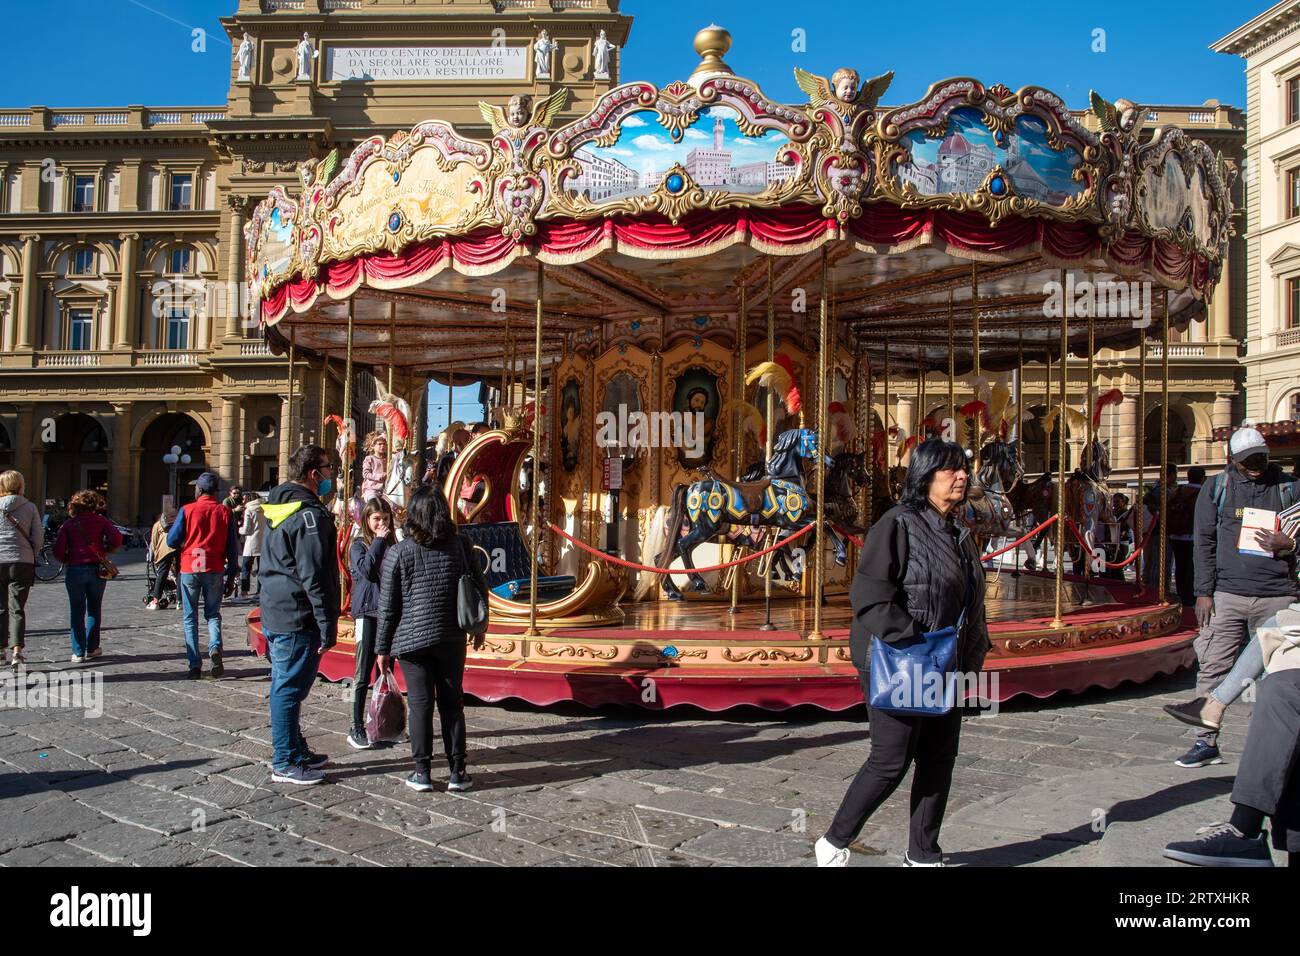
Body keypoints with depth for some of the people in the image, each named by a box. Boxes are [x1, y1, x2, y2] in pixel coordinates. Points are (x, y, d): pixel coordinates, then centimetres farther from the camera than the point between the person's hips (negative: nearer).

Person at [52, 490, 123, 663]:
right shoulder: (100, 521, 1)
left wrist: (66, 560, 11)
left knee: (77, 612, 5)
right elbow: (116, 538, -13)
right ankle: (92, 648, 19)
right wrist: (105, 551, 4)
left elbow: (58, 550, -7)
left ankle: (78, 652, 3)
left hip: (74, 570, 0)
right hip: (96, 569, 1)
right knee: (94, 610, 14)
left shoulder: (68, 524, 1)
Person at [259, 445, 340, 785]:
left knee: (285, 686, 17)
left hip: (274, 613, 10)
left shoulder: (278, 509, 14)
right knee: (290, 688, -2)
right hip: (298, 619, -10)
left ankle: (296, 751, 29)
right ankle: (286, 764, 6)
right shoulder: (310, 514, -17)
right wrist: (328, 625, -18)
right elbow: (315, 576, -21)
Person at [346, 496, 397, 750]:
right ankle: (357, 729, 3)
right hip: (367, 613, -4)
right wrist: (378, 541, -12)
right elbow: (365, 570, -19)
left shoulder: (392, 545, 10)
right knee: (363, 673, -3)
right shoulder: (358, 545, -1)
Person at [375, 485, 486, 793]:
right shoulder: (460, 547, 0)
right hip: (451, 639, 2)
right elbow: (480, 589, 6)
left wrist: (383, 648, 4)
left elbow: (388, 606, -4)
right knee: (452, 703, 9)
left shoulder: (398, 553, -6)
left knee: (420, 705, 5)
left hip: (411, 640, -2)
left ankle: (422, 773, 9)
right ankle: (457, 772, 13)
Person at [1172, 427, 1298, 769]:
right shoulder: (1216, 488, 8)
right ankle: (1206, 742, 5)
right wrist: (1204, 592, -2)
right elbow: (1204, 542, 5)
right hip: (1227, 594, 0)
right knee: (1212, 668, -2)